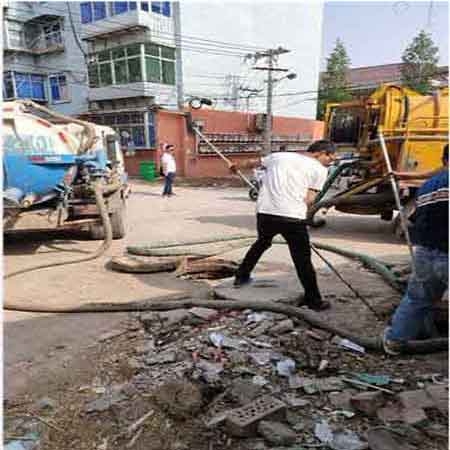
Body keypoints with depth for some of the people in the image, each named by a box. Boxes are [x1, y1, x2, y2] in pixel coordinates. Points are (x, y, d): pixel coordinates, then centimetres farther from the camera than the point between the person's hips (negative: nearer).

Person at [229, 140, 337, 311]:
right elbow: (309, 198, -1)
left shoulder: (278, 156, 20)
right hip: (292, 217, -5)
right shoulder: (319, 169, 8)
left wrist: (236, 166, 52)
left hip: (264, 212, 5)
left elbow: (253, 162, 35)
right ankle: (313, 300, 14)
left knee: (262, 243, 30)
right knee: (302, 259, 6)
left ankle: (241, 277, 41)